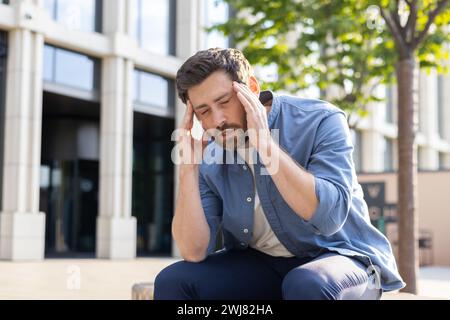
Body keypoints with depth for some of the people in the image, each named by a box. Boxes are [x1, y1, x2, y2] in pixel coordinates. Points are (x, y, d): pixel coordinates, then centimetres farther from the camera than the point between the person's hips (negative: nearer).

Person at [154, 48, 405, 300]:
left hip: (340, 257, -4)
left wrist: (264, 144, -31)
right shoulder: (209, 161, -5)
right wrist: (189, 167, -19)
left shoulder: (320, 121, -18)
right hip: (260, 264, 5)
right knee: (174, 281, -13)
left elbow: (328, 217, -31)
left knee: (306, 285, -37)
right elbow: (195, 252, -11)